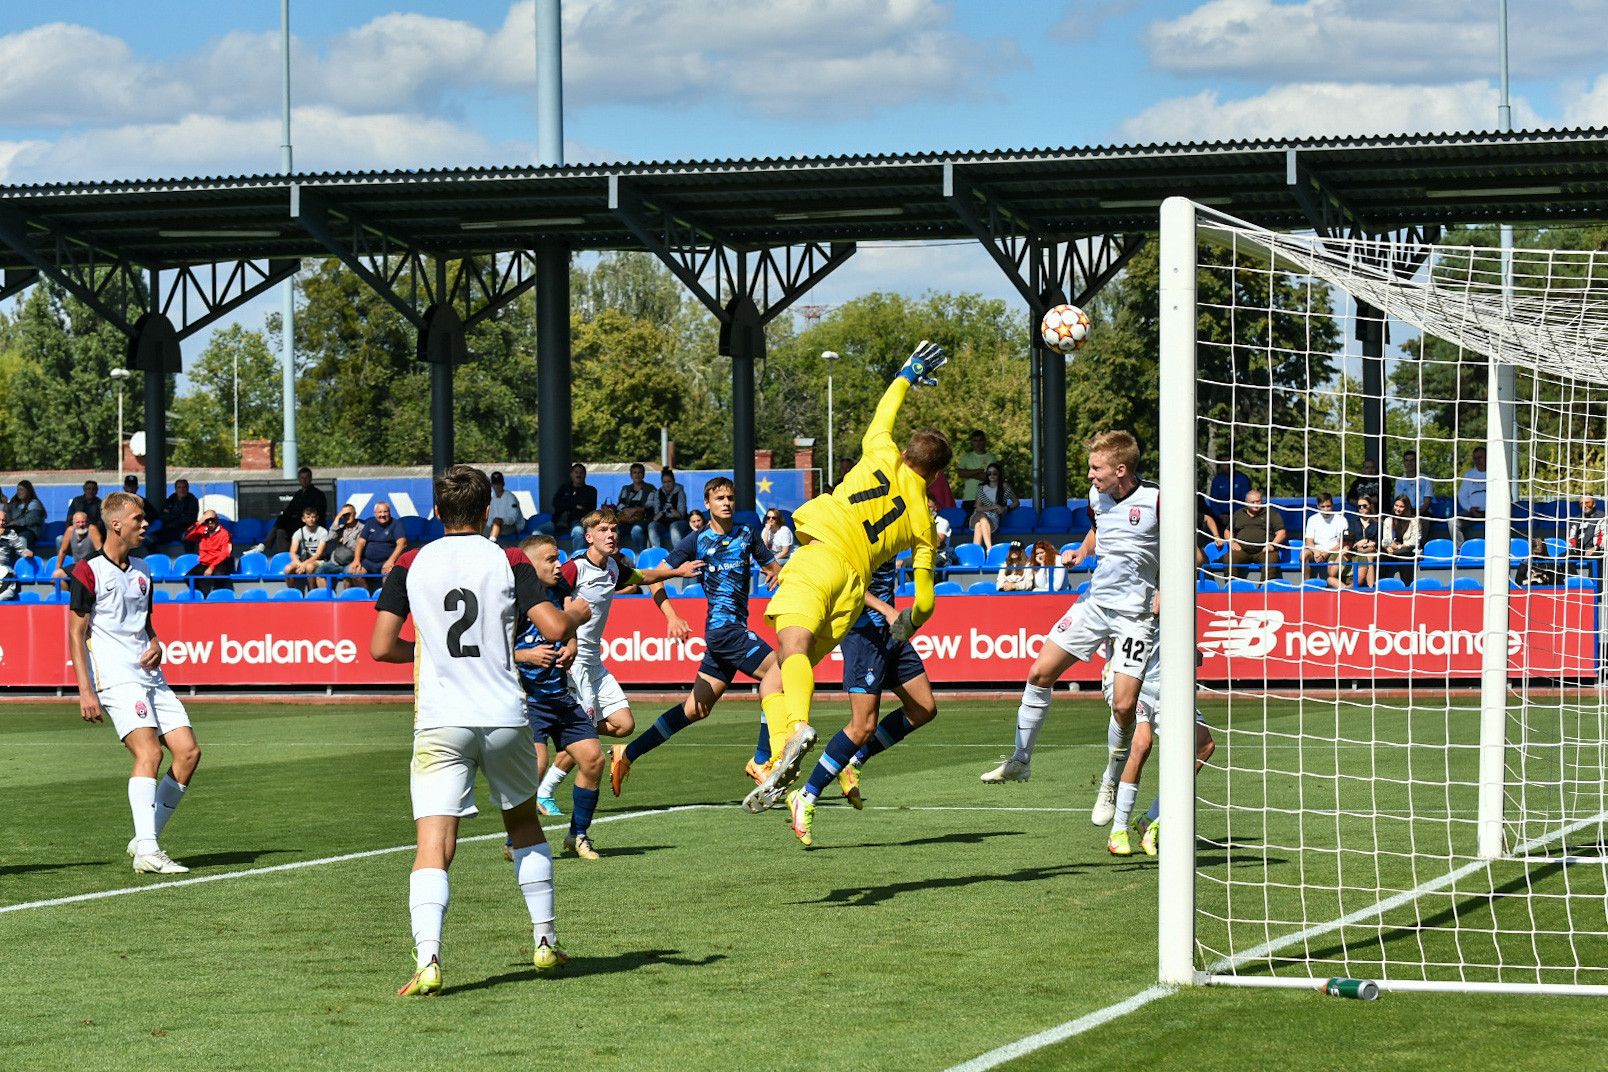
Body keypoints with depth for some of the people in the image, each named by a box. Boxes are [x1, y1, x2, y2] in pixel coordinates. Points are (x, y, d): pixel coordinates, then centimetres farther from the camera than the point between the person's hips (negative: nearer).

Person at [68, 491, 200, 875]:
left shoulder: (141, 572, 17)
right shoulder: (88, 572, -5)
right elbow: (76, 633, -6)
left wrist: (155, 645, 5)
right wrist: (85, 691, -13)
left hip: (150, 677, 8)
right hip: (116, 680, -8)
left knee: (188, 751, -3)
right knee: (149, 752, -22)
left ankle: (145, 839, 5)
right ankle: (147, 852, -27)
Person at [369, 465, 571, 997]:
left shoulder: (410, 564, 2)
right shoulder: (508, 562, 0)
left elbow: (381, 647, 0)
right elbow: (556, 626, -8)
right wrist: (572, 613, 15)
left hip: (440, 723, -1)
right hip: (505, 718, 1)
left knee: (433, 849, -8)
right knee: (524, 823, 25)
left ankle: (427, 960, -26)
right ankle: (546, 942, 30)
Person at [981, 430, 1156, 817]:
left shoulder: (1156, 499, -16)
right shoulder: (1097, 496, 2)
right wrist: (1082, 551, 5)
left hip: (1135, 612, -6)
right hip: (1095, 600, 6)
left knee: (1124, 705, -13)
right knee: (1040, 673, 2)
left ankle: (1111, 784, 11)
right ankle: (1020, 761, 18)